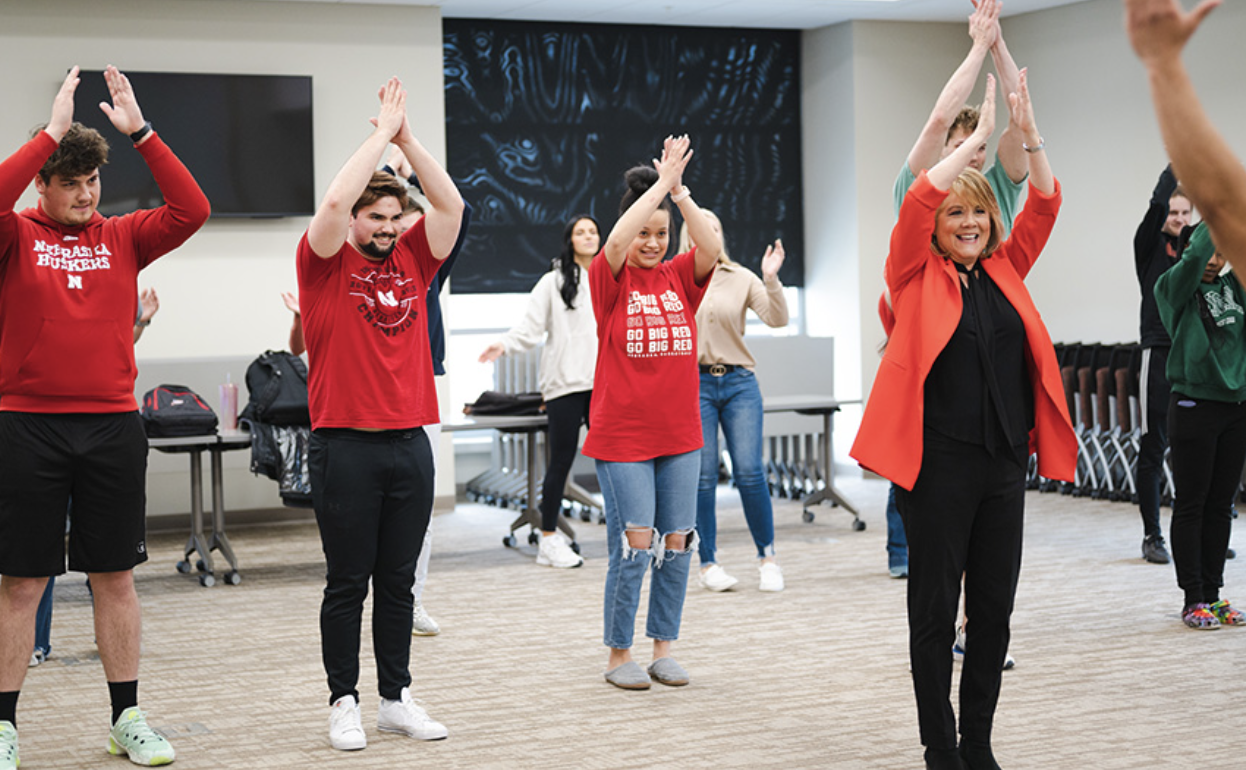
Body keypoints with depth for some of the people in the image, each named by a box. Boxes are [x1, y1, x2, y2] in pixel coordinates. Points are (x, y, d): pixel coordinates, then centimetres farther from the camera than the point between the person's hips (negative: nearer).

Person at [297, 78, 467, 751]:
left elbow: (451, 205, 3)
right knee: (348, 583, 3)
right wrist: (383, 132, -10)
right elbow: (334, 200, -17)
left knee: (398, 581, 11)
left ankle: (396, 698, 18)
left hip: (409, 442, 4)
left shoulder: (411, 261, 12)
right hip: (345, 443, -4)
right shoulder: (325, 263, -1)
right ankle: (343, 703, 11)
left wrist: (407, 138, 0)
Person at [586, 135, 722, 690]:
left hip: (679, 434, 4)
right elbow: (618, 240, -22)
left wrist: (678, 189, -17)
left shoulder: (679, 278, 7)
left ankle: (663, 648, 19)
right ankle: (619, 655, 9)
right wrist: (661, 183, -19)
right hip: (621, 435, -4)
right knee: (635, 546, -5)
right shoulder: (610, 279, -2)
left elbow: (711, 247, -11)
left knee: (676, 545, 6)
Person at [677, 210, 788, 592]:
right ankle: (707, 563, 10)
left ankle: (767, 557, 8)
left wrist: (771, 279, -17)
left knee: (750, 472, -5)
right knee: (702, 476, 0)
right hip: (694, 383, -1)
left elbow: (777, 319, -4)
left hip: (739, 381, 1)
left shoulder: (741, 278, 5)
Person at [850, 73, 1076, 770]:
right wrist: (979, 136, -13)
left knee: (995, 608, 10)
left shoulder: (1005, 270, 13)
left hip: (1004, 462, 5)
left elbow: (1045, 204, 6)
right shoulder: (917, 276, -1)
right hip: (939, 462, -5)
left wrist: (1031, 135, -5)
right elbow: (918, 201, -15)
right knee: (935, 609, 3)